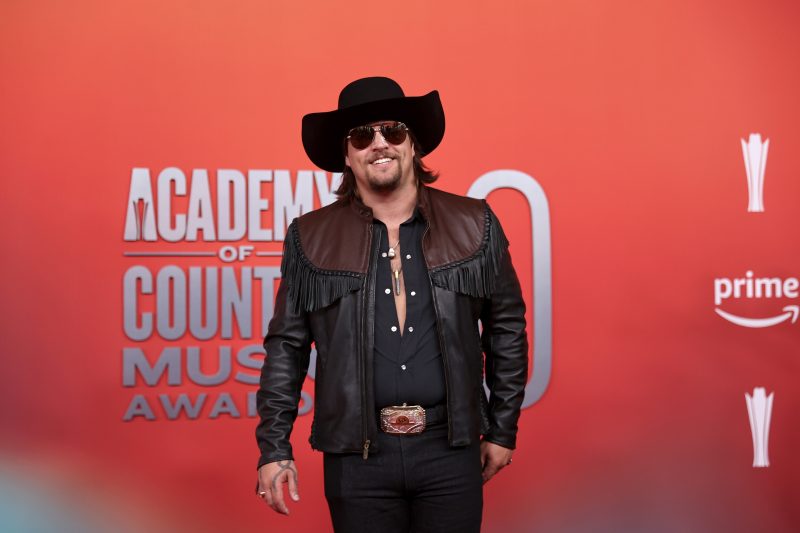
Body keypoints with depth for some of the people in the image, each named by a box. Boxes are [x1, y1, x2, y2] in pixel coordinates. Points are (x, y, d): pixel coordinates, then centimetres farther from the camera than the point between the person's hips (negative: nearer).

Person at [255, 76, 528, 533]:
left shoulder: (474, 225, 3)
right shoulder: (311, 238, 2)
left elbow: (507, 327, 8)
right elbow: (287, 347, 4)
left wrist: (503, 430, 8)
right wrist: (274, 448, 1)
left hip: (451, 450, 1)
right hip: (356, 456, 0)